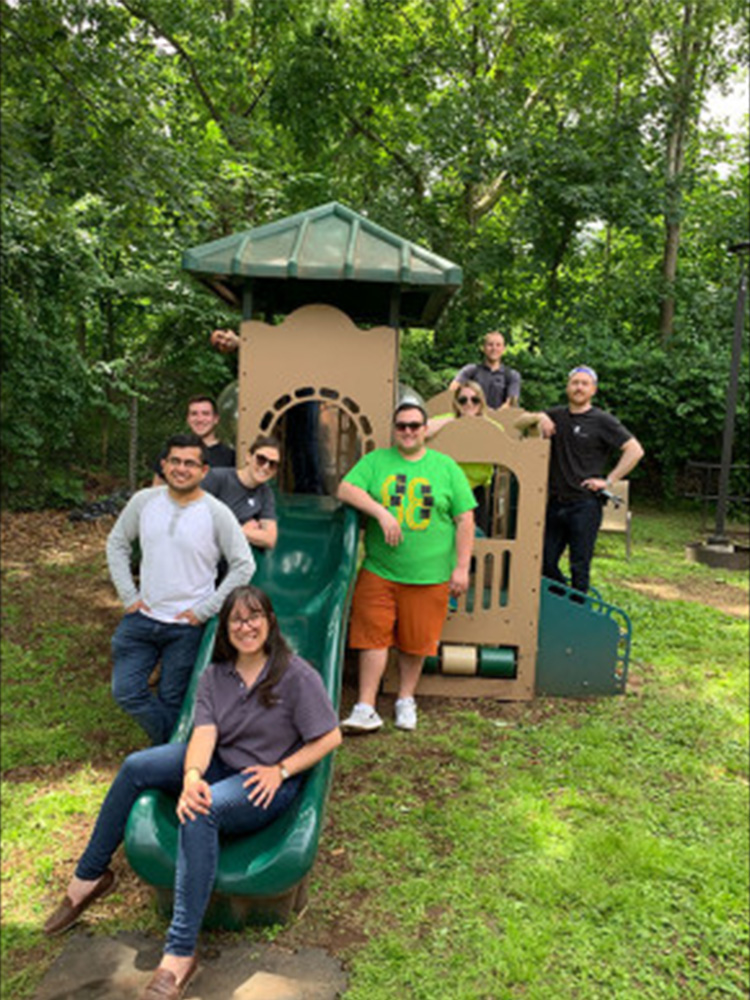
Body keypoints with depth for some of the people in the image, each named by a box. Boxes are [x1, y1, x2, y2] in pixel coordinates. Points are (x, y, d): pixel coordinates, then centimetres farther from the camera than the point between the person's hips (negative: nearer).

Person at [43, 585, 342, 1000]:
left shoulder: (296, 675, -13)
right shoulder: (215, 676, 1)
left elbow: (330, 737, -10)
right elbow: (205, 734, -12)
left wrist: (281, 770, -16)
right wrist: (192, 776, -32)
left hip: (265, 784, -6)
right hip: (218, 765, 6)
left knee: (200, 815, -34)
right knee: (136, 767, -13)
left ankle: (179, 955, -29)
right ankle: (88, 877, 4)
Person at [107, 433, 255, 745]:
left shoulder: (216, 513, -10)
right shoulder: (144, 501, -1)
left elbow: (244, 566, -9)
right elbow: (116, 544, 11)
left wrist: (205, 610, -11)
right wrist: (128, 595, 2)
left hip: (187, 626, -3)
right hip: (143, 615, 4)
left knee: (171, 700, 7)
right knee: (125, 691, 2)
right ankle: (171, 742, 21)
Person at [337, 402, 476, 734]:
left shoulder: (446, 467, 5)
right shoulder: (376, 461, 7)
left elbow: (465, 520, 4)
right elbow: (346, 489, -5)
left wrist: (461, 568, -1)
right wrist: (381, 512, -18)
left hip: (429, 574, 0)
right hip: (378, 571, 0)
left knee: (416, 641, 9)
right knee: (373, 636, 0)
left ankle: (406, 701, 29)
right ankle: (365, 709, 10)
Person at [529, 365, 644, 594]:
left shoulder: (602, 421, -2)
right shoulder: (557, 415, 13)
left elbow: (635, 450, -6)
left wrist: (609, 481, -10)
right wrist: (539, 417, -5)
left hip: (585, 504, -5)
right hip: (555, 502, 5)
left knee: (579, 567, 1)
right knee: (545, 562, 9)